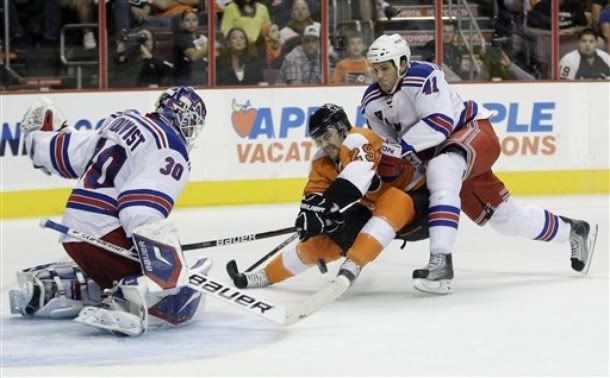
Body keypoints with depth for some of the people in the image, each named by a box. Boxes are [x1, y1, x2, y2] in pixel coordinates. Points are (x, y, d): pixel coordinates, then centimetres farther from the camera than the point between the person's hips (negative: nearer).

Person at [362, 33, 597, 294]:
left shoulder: (422, 76, -25)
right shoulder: (372, 102, -1)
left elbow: (440, 122, -33)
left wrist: (401, 146, -36)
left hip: (474, 130, -8)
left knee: (441, 170, -39)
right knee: (502, 215, 13)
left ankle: (441, 262, -44)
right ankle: (573, 230, 37)